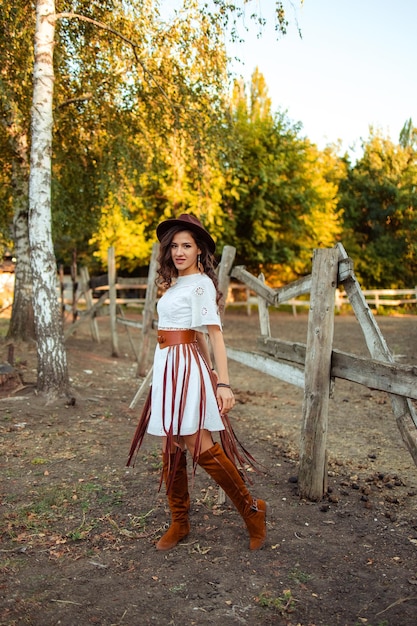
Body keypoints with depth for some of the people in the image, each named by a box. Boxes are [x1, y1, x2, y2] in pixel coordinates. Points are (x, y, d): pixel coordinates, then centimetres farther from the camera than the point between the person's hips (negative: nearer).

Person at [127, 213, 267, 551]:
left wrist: (224, 383, -22)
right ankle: (179, 521, 23)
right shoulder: (176, 283, 16)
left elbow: (214, 334, -16)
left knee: (199, 446, -9)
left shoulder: (201, 284, -9)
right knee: (171, 447, 11)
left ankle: (252, 510, 8)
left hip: (185, 367, -9)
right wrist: (210, 374, 21)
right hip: (166, 366, 9)